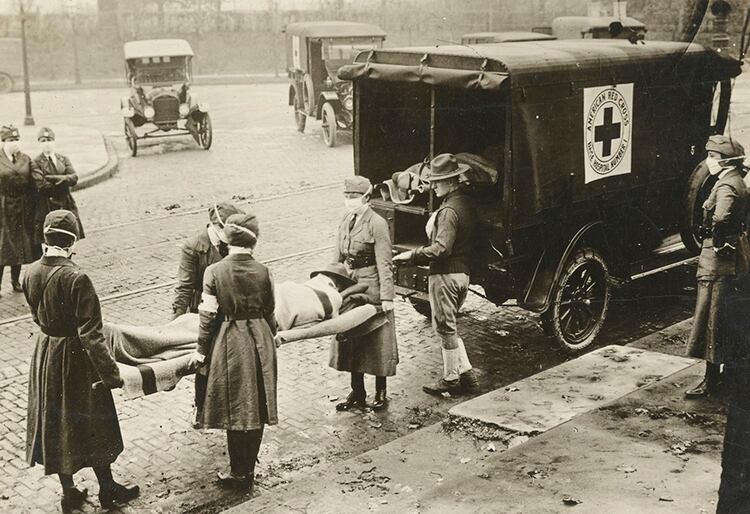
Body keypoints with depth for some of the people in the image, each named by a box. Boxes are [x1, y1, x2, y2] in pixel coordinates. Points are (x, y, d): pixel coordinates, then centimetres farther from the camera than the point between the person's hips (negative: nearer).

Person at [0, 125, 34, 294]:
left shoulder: (25, 159, 7)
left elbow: (31, 185, 8)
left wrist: (30, 209, 3)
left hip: (22, 209, 4)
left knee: (20, 246, 11)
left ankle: (16, 280, 26)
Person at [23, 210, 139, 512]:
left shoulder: (31, 274, -7)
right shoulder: (76, 279, -27)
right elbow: (90, 334, -26)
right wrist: (110, 373, -20)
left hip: (45, 353, 6)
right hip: (74, 356, -6)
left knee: (53, 422, 18)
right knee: (91, 424, 12)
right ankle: (107, 489, 29)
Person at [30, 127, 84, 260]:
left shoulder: (64, 159, 12)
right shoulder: (36, 163, -1)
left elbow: (74, 178, -3)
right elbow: (41, 185, -14)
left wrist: (52, 178, -14)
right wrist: (63, 181, -7)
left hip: (66, 205, 4)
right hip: (46, 207, -4)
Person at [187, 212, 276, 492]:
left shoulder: (214, 272, -11)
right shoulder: (262, 272, -5)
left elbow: (208, 316, -9)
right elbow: (269, 313, 4)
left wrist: (202, 350, 2)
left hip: (230, 344, -2)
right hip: (260, 343, 2)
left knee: (235, 410, 9)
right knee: (258, 408, 13)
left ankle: (239, 472, 17)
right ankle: (248, 469, 25)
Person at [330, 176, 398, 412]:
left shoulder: (377, 223, -13)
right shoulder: (346, 222, 8)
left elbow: (384, 264, -15)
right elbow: (338, 258, 15)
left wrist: (386, 297, -18)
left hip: (371, 288, -7)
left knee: (376, 342, 4)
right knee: (350, 341, 12)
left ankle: (381, 393, 17)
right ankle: (357, 393, 23)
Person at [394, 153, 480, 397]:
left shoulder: (449, 210, -20)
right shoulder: (465, 202, 9)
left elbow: (441, 248, -26)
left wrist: (412, 255, -19)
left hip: (445, 275, -10)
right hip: (462, 272, 10)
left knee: (445, 328, 3)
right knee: (449, 326, 19)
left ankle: (451, 379, 15)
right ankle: (467, 374, 21)